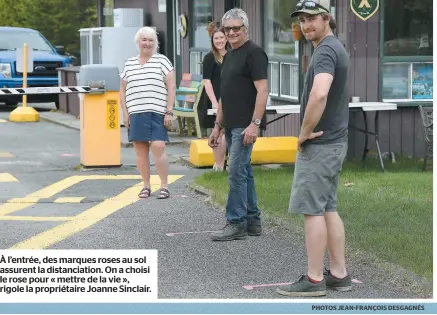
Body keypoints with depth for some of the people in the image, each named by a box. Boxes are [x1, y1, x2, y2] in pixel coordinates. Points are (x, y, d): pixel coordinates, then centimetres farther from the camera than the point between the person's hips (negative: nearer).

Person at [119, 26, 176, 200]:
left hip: (157, 114, -3)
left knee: (158, 148, -12)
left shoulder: (162, 60, 4)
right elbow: (122, 90, 17)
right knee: (140, 150, 2)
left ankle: (164, 186, -3)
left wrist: (169, 112, -7)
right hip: (136, 114, 3)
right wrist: (125, 113, 8)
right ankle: (146, 186, 12)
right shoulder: (129, 64, 14)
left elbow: (171, 87, 0)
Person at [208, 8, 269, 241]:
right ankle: (252, 222, 17)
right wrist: (217, 125, 19)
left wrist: (255, 124, -23)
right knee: (243, 172, 11)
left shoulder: (254, 53, -10)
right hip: (231, 126, 9)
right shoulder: (229, 56, 18)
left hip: (245, 126, -9)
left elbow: (262, 90, -16)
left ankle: (236, 224, -5)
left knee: (237, 172, -10)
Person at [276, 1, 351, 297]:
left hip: (319, 144, -10)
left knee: (312, 209, -5)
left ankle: (314, 279, -1)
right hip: (334, 141, 10)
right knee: (328, 208, 13)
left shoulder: (325, 51, -17)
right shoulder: (337, 48, 15)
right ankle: (339, 273, 17)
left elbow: (319, 94, -33)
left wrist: (305, 132, -20)